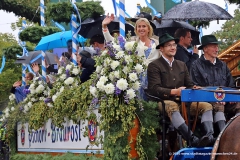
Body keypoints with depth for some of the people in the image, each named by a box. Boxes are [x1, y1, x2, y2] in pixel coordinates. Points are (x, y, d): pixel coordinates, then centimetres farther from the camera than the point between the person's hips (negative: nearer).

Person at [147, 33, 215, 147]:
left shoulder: (181, 65, 23)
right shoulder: (154, 66, 2)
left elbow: (189, 85, 19)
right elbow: (154, 89, -9)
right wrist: (174, 92, -22)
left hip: (183, 101, 6)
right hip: (164, 101, -6)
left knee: (207, 106, -16)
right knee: (172, 106, -40)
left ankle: (209, 137, -38)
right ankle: (193, 140, -56)